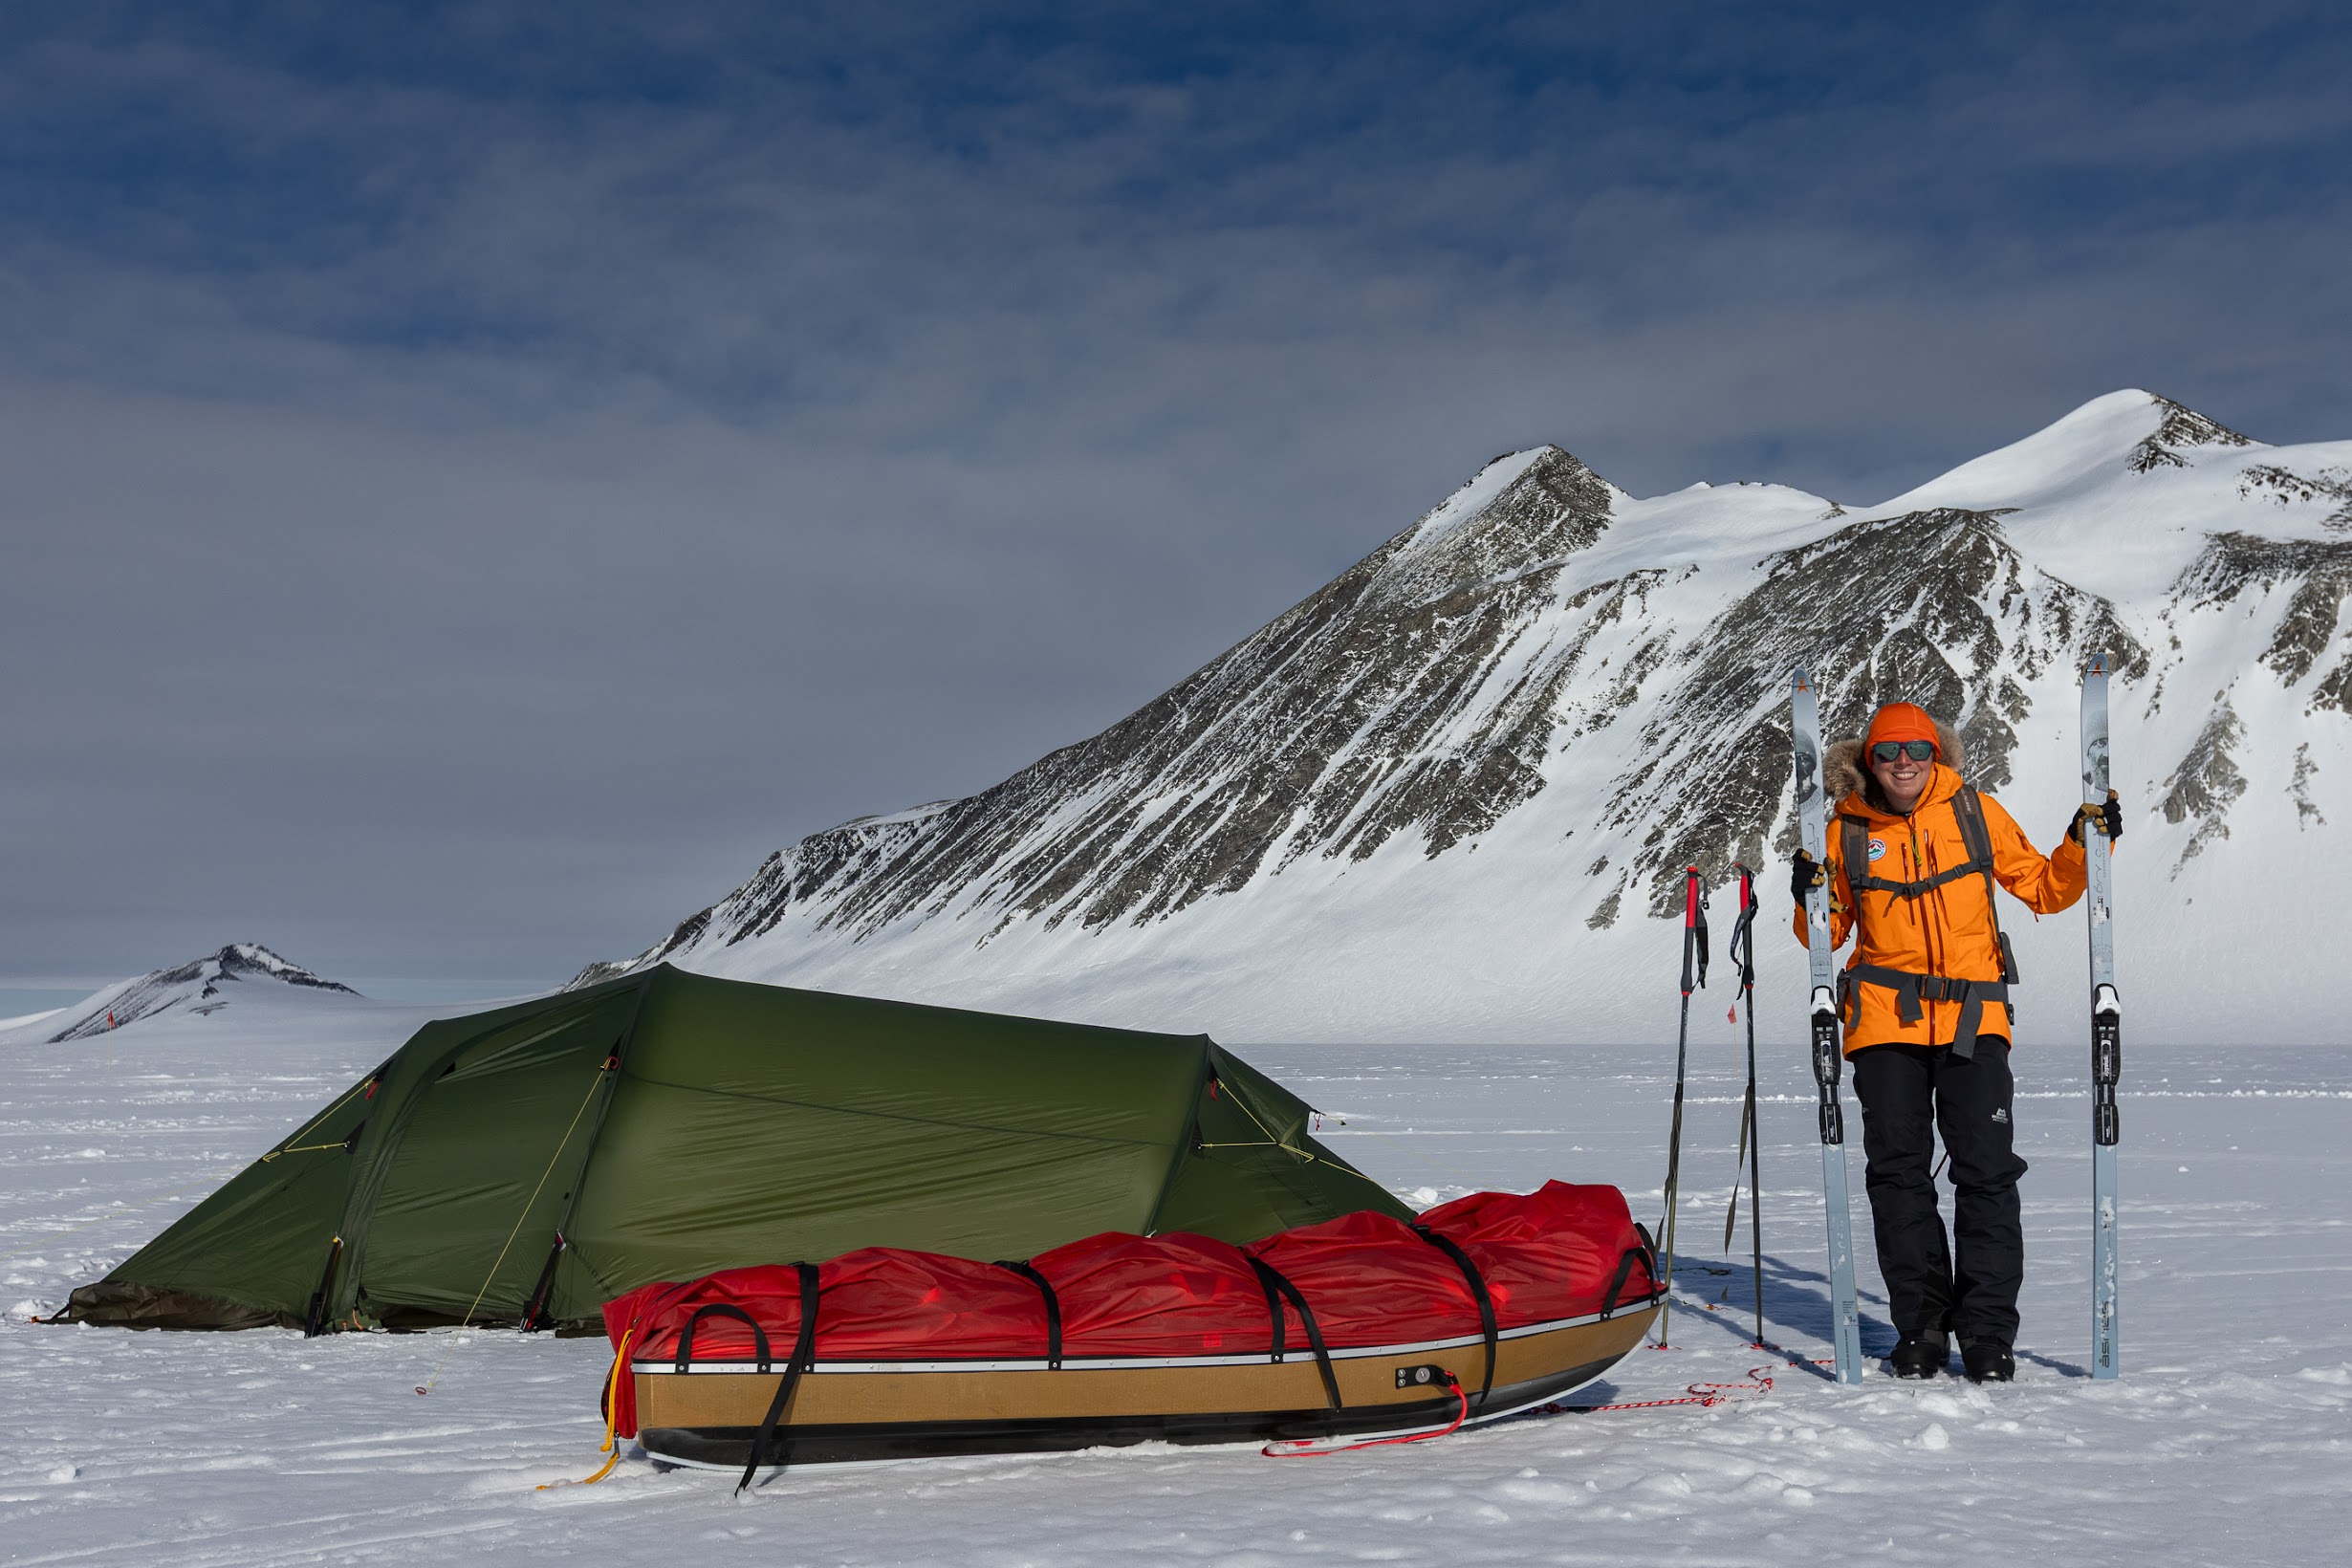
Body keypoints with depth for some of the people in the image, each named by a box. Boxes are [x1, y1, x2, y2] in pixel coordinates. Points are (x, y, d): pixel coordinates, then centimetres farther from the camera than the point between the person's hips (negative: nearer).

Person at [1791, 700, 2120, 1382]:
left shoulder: (1976, 812, 4)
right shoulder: (1849, 832, 5)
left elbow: (2044, 889, 11)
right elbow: (1827, 936, 11)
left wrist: (2083, 848, -5)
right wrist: (1810, 902, -9)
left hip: (1973, 1017, -1)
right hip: (1886, 1019, 1)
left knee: (1986, 1170, -4)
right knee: (1899, 1172, 3)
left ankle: (1988, 1331, 5)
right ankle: (1921, 1327, 14)